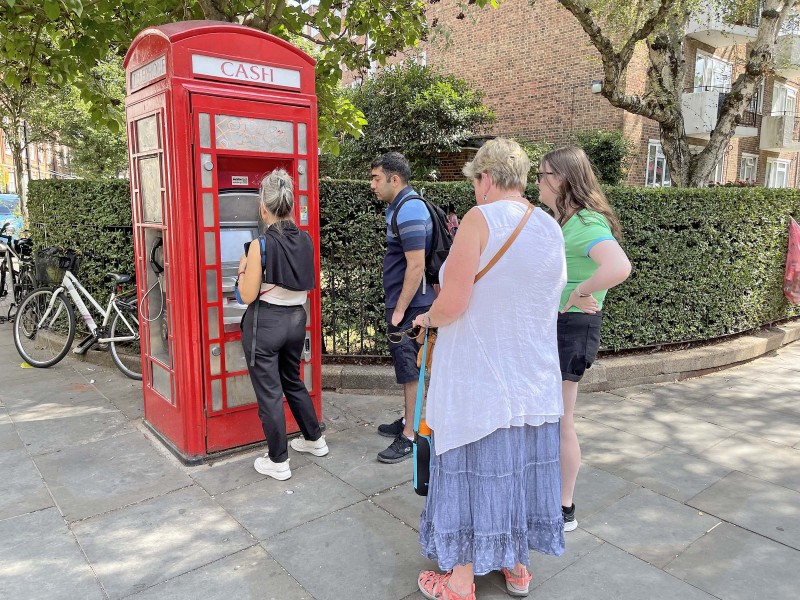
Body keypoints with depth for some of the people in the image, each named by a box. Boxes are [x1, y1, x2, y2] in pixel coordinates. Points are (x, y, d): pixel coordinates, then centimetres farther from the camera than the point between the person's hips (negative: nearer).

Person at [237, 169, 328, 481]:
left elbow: (247, 295, -14)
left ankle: (278, 462, 18)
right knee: (293, 381, 25)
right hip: (296, 319, 6)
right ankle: (314, 439, 37)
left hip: (265, 323, -6)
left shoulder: (260, 245, -18)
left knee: (269, 392, 6)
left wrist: (243, 269, 3)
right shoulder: (306, 240, -2)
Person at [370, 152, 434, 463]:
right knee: (406, 364, 19)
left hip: (410, 304, -10)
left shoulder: (409, 211, -19)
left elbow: (416, 265, -24)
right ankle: (409, 421, 33)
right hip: (401, 302, 10)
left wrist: (399, 310, -20)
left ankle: (410, 436, 9)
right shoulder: (399, 206, 14)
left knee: (409, 366, -2)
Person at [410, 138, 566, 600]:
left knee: (473, 468, 7)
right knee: (523, 463, 19)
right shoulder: (552, 228, 5)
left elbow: (451, 305, -21)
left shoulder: (480, 220, -16)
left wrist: (428, 318, 1)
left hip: (479, 375, -6)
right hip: (534, 376, 6)